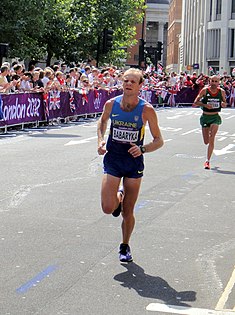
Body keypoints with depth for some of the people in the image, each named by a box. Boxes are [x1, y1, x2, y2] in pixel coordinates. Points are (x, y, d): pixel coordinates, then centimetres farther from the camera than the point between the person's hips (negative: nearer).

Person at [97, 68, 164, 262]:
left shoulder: (146, 110, -12)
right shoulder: (111, 104, -6)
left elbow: (159, 141, -6)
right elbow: (102, 121, 17)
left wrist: (142, 149, -24)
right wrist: (101, 140, 0)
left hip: (134, 163, -1)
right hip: (112, 160, 1)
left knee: (128, 212, 6)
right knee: (108, 208, -13)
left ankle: (125, 246, 31)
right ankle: (119, 195, 24)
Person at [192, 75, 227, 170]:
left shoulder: (221, 91, -1)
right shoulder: (205, 90, -8)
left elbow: (225, 103, 13)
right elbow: (195, 103, -6)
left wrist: (224, 104, -11)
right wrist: (205, 105, -22)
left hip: (215, 117, 0)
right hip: (205, 116, 0)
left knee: (211, 139, -17)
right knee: (206, 142, 3)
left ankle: (207, 161, -9)